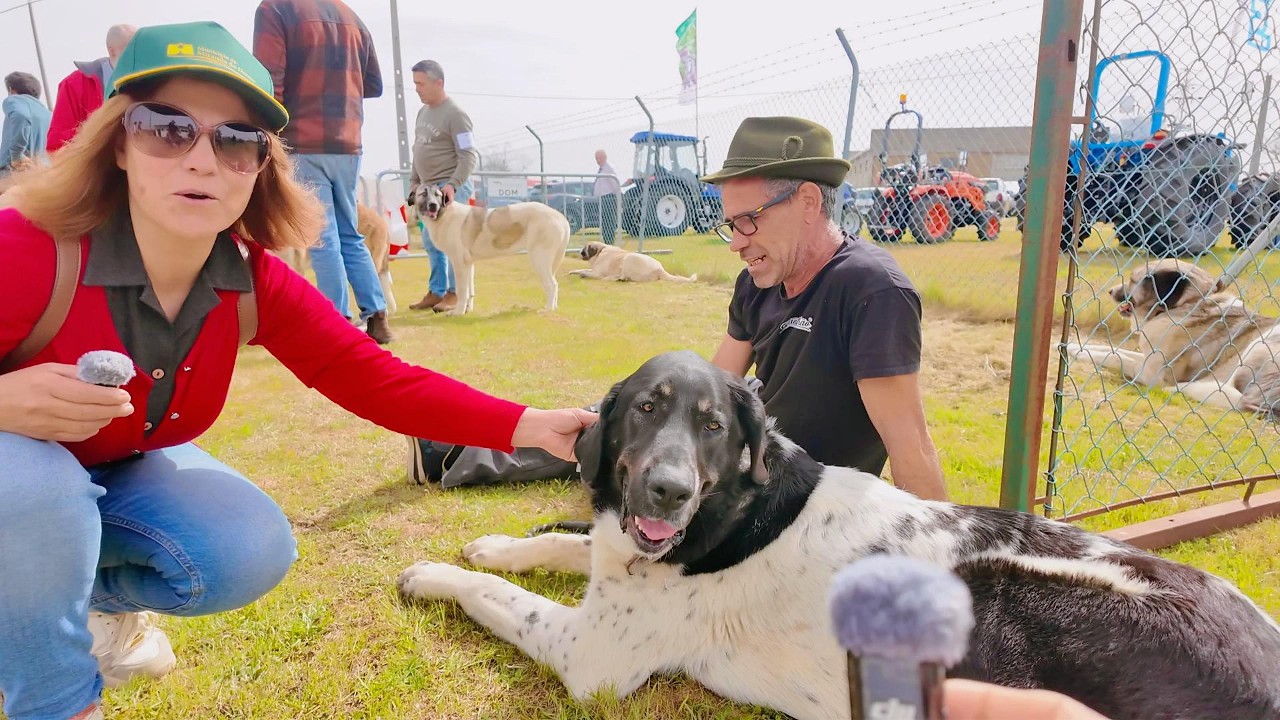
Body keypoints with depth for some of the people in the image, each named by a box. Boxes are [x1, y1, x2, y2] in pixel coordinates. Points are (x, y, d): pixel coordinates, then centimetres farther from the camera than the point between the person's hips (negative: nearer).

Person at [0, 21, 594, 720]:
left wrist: (529, 425, -32)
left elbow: (376, 379, -23)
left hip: (128, 471, 3)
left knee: (254, 552, -20)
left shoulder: (256, 283, -19)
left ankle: (88, 592, 14)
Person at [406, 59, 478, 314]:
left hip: (451, 187, -8)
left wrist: (452, 185, -26)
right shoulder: (423, 112, 15)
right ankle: (436, 291, 17)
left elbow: (469, 157, -16)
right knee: (430, 241, 9)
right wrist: (414, 182, 16)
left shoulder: (455, 115, -11)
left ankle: (455, 293, 0)